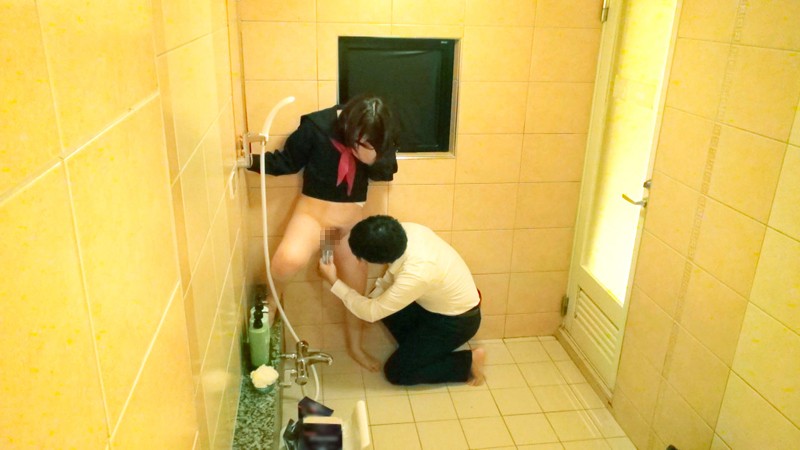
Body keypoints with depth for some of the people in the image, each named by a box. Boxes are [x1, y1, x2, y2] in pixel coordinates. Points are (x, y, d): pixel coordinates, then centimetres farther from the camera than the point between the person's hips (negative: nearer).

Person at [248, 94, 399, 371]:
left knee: (356, 288, 12)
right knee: (290, 260, -35)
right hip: (313, 213, -4)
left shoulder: (376, 137, -9)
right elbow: (287, 162, -10)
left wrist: (371, 156, -30)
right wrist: (253, 161, -24)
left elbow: (386, 172, -11)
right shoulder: (316, 126, -20)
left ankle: (354, 346, 39)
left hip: (352, 219, 4)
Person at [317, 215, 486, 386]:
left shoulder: (417, 275, -39)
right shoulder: (406, 230, -18)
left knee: (395, 372, -1)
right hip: (439, 301, 8)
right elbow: (393, 272, 4)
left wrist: (334, 281, -17)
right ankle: (419, 348, 16)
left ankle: (468, 361, 4)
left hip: (457, 321, -8)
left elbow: (371, 313, -25)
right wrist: (372, 297, -1)